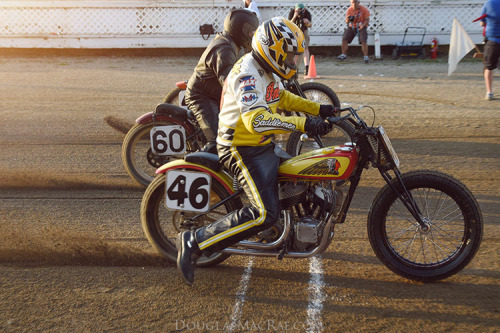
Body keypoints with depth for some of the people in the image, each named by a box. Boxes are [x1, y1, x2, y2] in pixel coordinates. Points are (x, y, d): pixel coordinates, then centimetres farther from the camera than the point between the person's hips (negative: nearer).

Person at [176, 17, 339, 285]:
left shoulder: (267, 70, 10)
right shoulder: (247, 75, -23)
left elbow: (282, 98, 26)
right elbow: (256, 119, -38)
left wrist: (318, 109, 17)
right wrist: (302, 124, -40)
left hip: (263, 146, 11)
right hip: (242, 150, -10)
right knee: (264, 213, -21)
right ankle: (194, 242, -14)